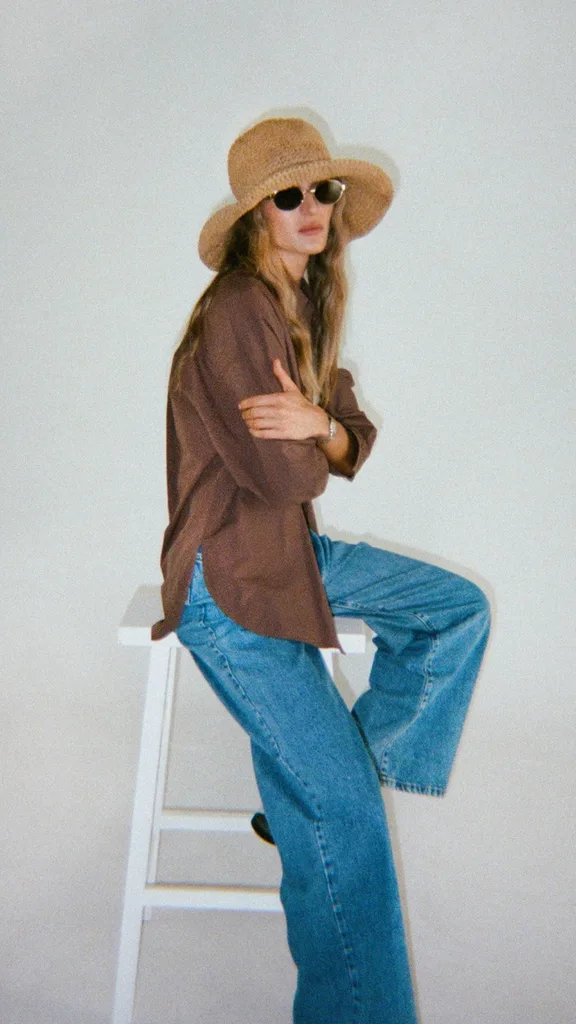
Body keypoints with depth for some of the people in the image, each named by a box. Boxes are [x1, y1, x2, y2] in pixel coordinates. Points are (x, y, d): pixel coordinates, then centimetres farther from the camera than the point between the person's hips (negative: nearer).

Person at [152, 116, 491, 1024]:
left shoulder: (309, 309, 9)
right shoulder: (235, 314, -19)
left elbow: (352, 446, 6)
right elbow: (283, 477, -21)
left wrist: (319, 426, -17)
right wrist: (318, 440, 0)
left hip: (294, 551, 9)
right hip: (228, 582, -9)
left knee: (460, 609, 11)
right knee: (343, 811, -9)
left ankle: (341, 776, 14)